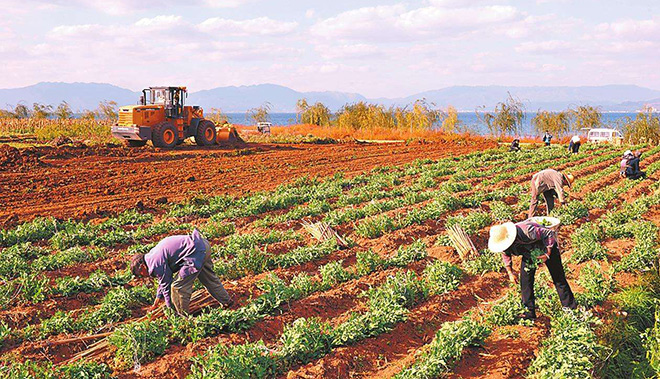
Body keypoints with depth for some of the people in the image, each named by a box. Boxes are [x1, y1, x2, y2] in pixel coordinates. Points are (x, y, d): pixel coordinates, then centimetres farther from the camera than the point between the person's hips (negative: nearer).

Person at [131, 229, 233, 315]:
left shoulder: (156, 263, -13)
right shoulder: (153, 254, 18)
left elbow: (166, 285, -7)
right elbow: (164, 279, 30)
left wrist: (171, 310, 5)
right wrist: (158, 299, 37)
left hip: (196, 251, -11)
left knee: (177, 287, -5)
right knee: (208, 277, 30)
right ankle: (226, 301, 48)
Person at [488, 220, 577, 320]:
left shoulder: (527, 231, -44)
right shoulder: (504, 244, -24)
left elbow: (550, 234, -30)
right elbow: (506, 255, 1)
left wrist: (547, 254, -31)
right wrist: (510, 273, 0)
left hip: (547, 248, -5)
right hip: (529, 253, 5)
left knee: (558, 279, 1)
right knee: (525, 280, -5)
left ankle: (571, 307, 15)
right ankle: (529, 312, 5)